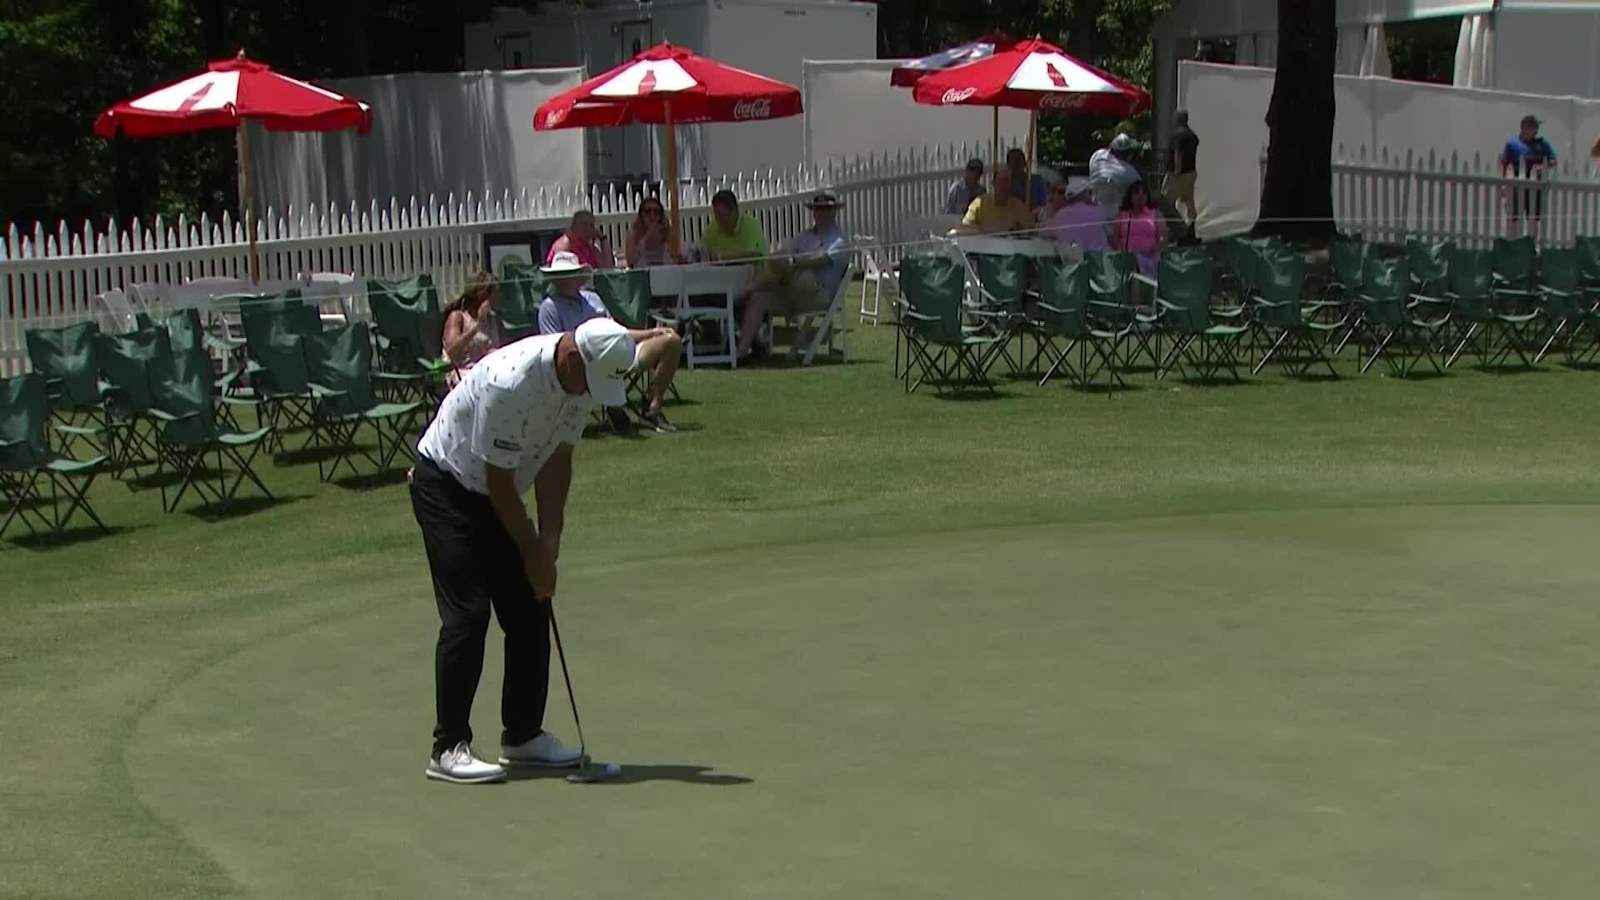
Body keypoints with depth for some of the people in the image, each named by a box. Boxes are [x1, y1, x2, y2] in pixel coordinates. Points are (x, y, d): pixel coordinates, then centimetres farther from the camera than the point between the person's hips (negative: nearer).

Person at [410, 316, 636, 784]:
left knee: (530, 610, 5)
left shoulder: (581, 377, -9)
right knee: (467, 614, -15)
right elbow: (499, 480, -25)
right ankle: (449, 747, -10)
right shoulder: (510, 383, -34)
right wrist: (533, 553, -15)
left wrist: (548, 543, -9)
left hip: (498, 496, 8)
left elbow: (557, 460, -2)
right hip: (446, 486, -8)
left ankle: (523, 734, 15)